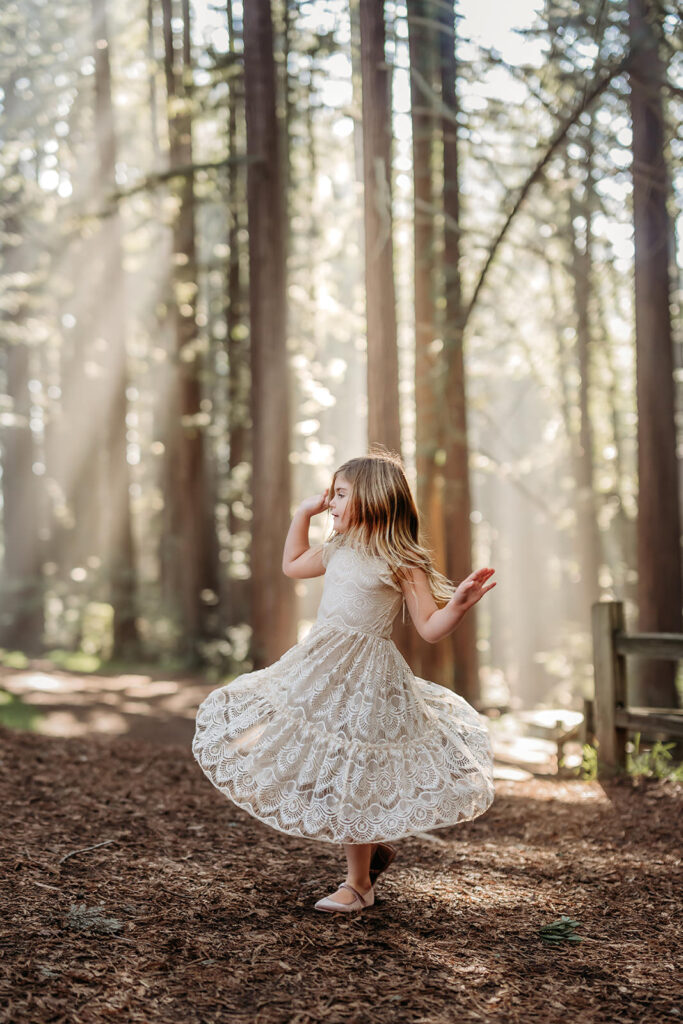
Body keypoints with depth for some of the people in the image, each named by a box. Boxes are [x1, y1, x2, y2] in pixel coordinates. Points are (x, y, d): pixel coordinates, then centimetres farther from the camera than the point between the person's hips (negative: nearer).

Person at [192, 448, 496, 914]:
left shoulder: (402, 562, -12)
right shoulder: (339, 549, 9)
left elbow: (430, 628, -14)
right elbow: (293, 565, 27)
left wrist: (459, 603, -33)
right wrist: (303, 514, 18)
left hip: (367, 676, -7)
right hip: (320, 666, 8)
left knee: (351, 779, 0)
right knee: (321, 770, 12)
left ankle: (358, 884, 17)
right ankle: (373, 847, 30)